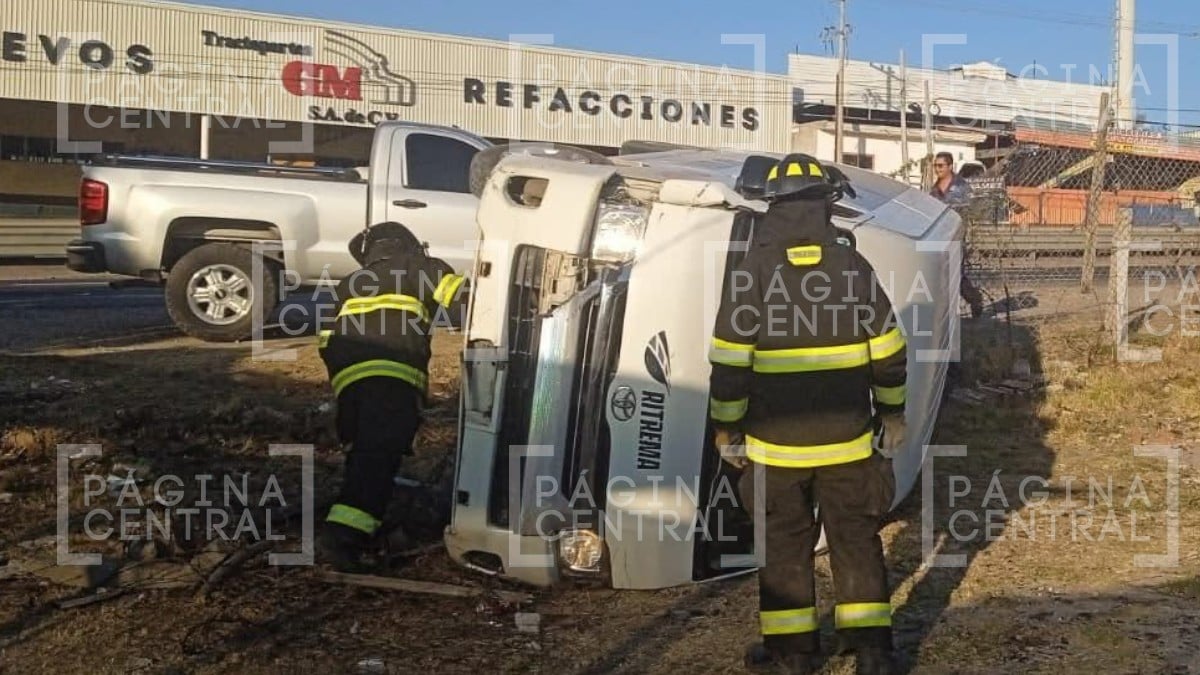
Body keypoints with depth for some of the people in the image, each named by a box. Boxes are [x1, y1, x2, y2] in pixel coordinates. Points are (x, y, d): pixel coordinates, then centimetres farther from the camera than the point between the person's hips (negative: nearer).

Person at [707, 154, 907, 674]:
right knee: (855, 535, 13)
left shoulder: (752, 273, -9)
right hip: (847, 437, 2)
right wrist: (892, 413, 15)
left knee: (785, 540, 11)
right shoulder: (852, 267, -3)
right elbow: (888, 350, 2)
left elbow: (730, 363, -9)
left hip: (776, 442, -1)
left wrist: (725, 426, 3)